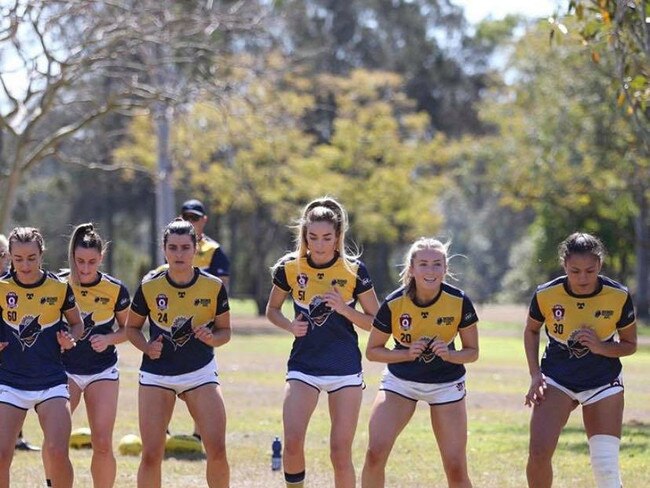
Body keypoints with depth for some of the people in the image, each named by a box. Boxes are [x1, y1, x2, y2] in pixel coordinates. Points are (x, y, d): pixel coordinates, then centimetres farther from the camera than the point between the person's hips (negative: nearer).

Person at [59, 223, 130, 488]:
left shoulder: (115, 290, -7)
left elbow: (128, 329, 6)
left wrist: (108, 339, -14)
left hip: (103, 371, 0)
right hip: (63, 369, 0)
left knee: (102, 444, -7)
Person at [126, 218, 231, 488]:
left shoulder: (214, 286, -7)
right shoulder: (149, 287, -7)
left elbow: (225, 331, 5)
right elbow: (132, 327, 7)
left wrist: (212, 337, -17)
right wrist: (147, 347, -12)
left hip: (200, 373, 0)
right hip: (156, 374, 0)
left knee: (217, 450, -11)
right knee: (151, 455, -8)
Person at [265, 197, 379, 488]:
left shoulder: (354, 270, -7)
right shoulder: (289, 268, -4)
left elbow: (376, 322, 0)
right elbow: (272, 310, 12)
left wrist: (345, 310, -18)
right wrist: (290, 325, -9)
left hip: (345, 369, -1)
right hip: (303, 365, 1)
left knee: (341, 453, -3)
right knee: (292, 444, -14)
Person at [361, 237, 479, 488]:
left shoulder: (459, 302, -16)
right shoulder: (394, 303, -17)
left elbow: (472, 352, -3)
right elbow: (372, 351, -4)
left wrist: (449, 354, -25)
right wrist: (407, 354, -21)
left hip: (447, 383, 0)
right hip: (400, 380, 0)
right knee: (375, 452, -17)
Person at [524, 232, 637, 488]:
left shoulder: (619, 297, -16)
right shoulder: (546, 295, -14)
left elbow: (630, 345, -2)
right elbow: (531, 330, 7)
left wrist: (600, 347, -22)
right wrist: (535, 374, -3)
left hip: (603, 383, 0)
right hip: (556, 380, 1)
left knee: (606, 467, -7)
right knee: (538, 452, -15)